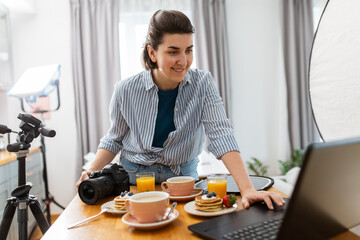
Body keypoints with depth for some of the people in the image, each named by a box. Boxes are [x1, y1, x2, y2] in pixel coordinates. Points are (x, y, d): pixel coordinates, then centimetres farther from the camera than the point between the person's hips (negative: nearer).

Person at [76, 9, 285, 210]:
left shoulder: (203, 83, -13)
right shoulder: (126, 91, -12)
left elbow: (221, 135, -22)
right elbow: (115, 138, 2)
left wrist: (247, 189, -33)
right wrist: (92, 171, -14)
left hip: (184, 175, 0)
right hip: (135, 177, 1)